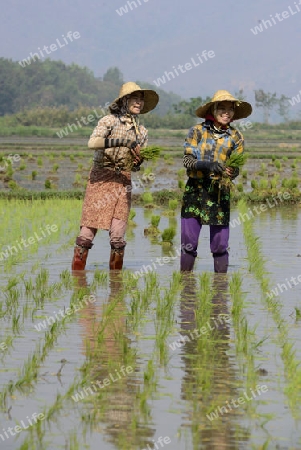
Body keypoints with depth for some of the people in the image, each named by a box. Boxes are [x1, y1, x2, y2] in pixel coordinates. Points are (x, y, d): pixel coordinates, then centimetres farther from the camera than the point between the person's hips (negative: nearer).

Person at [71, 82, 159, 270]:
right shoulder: (109, 121, -2)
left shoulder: (142, 131, 11)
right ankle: (77, 273, 0)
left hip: (123, 182, 3)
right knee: (89, 228, -6)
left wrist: (139, 161, -8)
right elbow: (93, 142, -21)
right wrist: (121, 142, -29)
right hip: (100, 178, -3)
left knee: (118, 235, -3)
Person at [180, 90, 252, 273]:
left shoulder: (235, 137, 7)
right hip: (195, 191, -1)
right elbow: (187, 159, -4)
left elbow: (236, 168, 4)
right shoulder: (197, 131, 2)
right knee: (188, 242, -3)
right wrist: (208, 165, -22)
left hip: (220, 193, 1)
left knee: (220, 244, -1)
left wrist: (231, 172, -20)